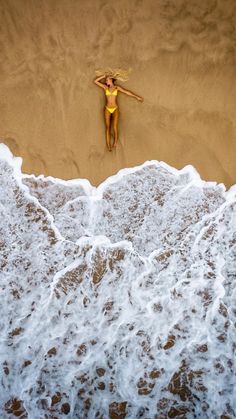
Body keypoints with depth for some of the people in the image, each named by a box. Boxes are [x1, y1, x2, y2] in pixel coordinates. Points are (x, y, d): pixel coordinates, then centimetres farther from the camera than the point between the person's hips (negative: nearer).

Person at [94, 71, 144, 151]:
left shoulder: (117, 87, 5)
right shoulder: (105, 87, 9)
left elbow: (127, 92, 5)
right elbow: (95, 81, 7)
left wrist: (137, 97, 4)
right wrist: (104, 75, 10)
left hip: (115, 109, -1)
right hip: (107, 109, 1)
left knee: (115, 125, -20)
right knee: (107, 127, -10)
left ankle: (115, 141, -6)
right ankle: (108, 145, -13)